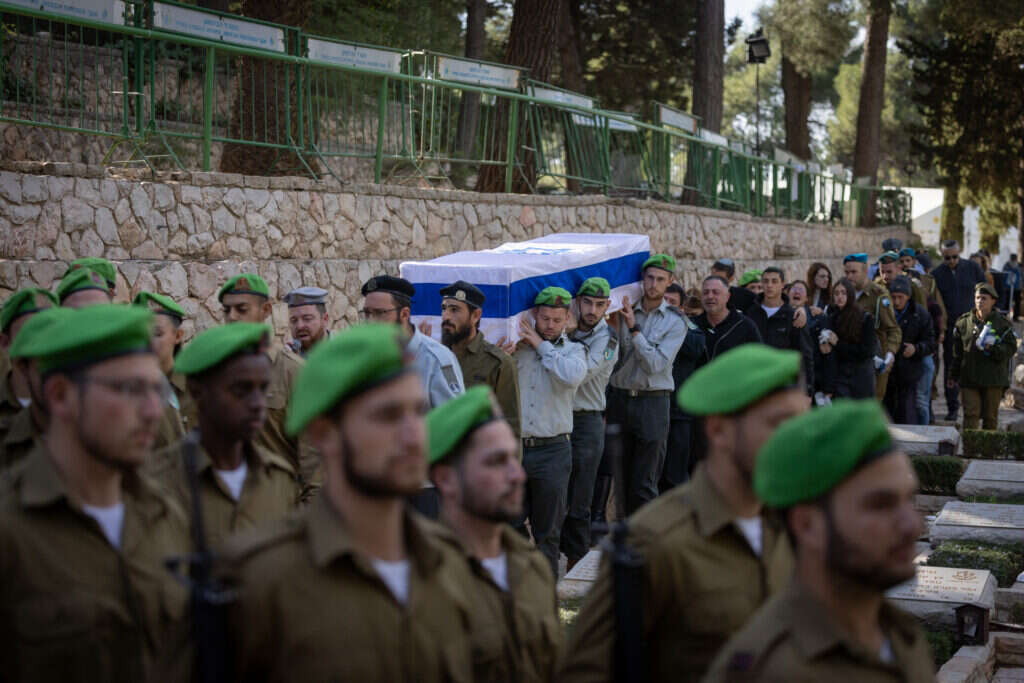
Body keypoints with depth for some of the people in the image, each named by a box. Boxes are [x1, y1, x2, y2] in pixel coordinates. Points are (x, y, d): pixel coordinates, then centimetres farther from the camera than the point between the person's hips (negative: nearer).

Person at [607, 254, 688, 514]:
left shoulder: (675, 321, -1)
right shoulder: (625, 312, 8)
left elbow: (655, 364, -12)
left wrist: (634, 329, -16)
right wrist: (616, 326, -6)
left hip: (653, 400, -3)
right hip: (620, 397, 4)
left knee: (645, 484, -5)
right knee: (621, 476, 8)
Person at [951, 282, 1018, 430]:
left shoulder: (1002, 323, 0)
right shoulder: (964, 322, 5)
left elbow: (1011, 348, -4)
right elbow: (957, 352, 8)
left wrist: (992, 348, -21)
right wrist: (953, 374, 8)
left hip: (994, 379, 0)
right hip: (969, 378, 1)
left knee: (990, 417, 9)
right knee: (971, 414, -6)